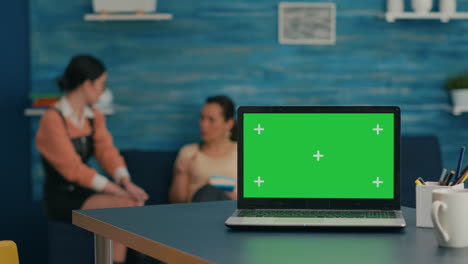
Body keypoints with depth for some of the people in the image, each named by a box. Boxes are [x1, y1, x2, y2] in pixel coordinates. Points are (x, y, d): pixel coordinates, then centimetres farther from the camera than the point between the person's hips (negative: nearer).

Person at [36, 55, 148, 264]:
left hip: (85, 192, 7)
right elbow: (73, 168, -19)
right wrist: (118, 191, -23)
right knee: (125, 207, -26)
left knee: (137, 202, -19)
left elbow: (107, 151, 1)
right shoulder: (53, 120, -14)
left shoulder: (94, 117, 11)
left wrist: (126, 183, -20)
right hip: (62, 198, -7)